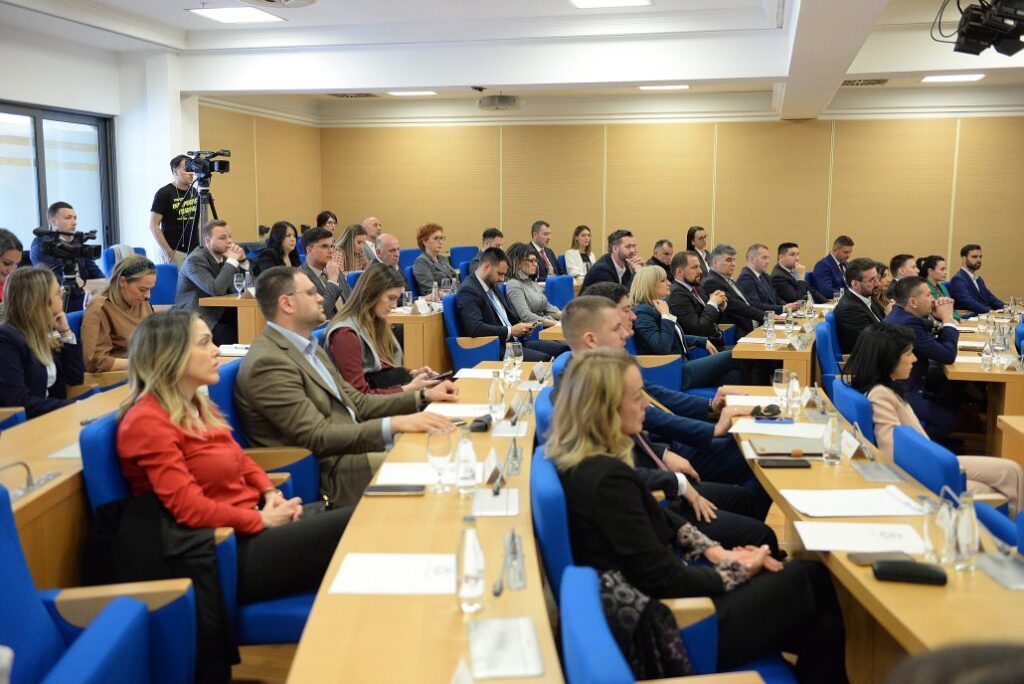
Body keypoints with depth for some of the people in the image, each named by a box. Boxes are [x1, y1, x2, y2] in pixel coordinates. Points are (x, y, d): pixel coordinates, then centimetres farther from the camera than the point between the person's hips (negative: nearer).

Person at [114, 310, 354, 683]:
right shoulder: (148, 421, -15)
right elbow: (189, 508, -21)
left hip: (250, 527, 9)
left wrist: (271, 493, 2)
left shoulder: (197, 405, 12)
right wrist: (262, 520, -15)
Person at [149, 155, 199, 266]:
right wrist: (168, 252, -14)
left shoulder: (195, 193, 10)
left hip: (194, 251, 5)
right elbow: (154, 226, -9)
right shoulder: (164, 193, -7)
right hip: (175, 252, -5)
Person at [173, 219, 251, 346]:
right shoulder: (195, 260, -15)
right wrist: (232, 261, -22)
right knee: (235, 336, -27)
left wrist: (242, 261, -8)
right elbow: (216, 290, -29)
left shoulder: (224, 256, 6)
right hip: (196, 320, -7)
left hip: (218, 314, 7)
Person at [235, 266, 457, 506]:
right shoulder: (267, 362, -17)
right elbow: (316, 436, -22)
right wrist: (395, 424, -27)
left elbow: (356, 403, 16)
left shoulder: (309, 348, 14)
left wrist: (423, 396, 5)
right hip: (327, 472, -9)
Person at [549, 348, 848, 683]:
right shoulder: (607, 479, -29)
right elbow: (665, 580, -24)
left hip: (640, 605, 9)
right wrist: (736, 571, -8)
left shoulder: (578, 459, 0)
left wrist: (715, 551, 4)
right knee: (812, 579, 5)